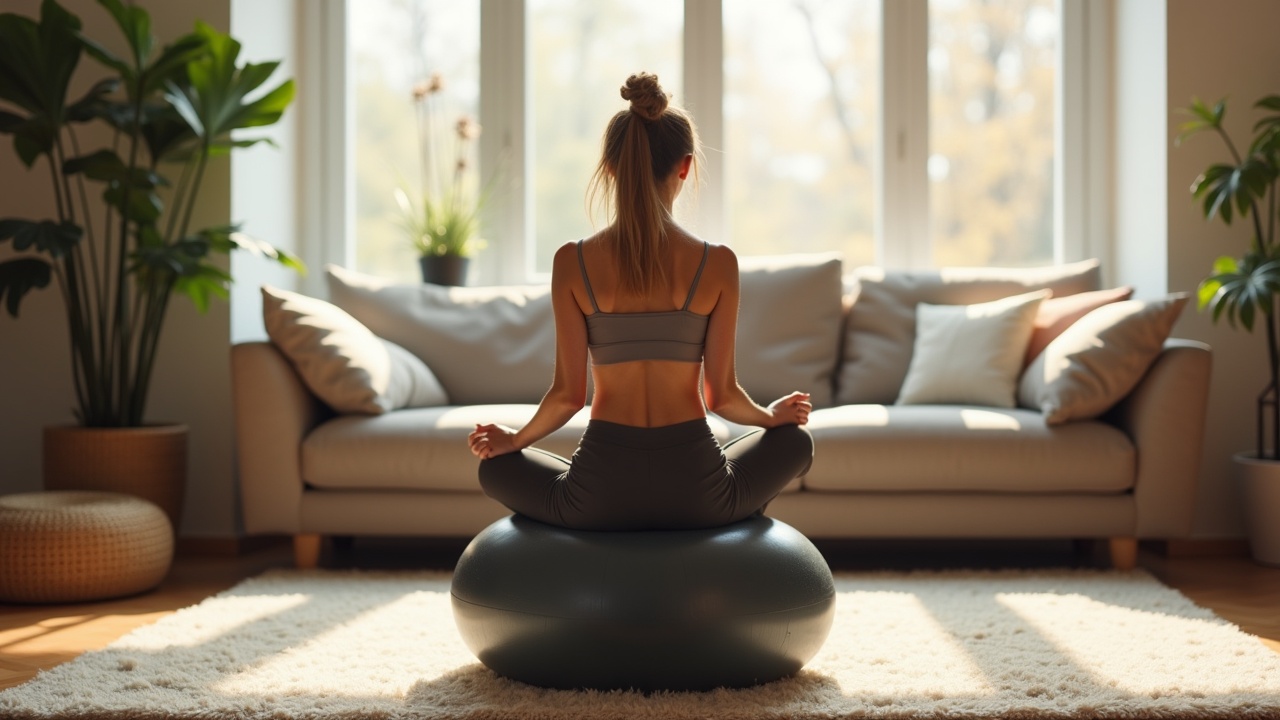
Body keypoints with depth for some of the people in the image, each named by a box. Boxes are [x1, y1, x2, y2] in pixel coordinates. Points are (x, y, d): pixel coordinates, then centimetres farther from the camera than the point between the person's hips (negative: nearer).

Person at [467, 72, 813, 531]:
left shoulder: (572, 262, -4)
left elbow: (568, 394, -3)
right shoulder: (717, 263, -5)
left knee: (495, 466, 33)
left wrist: (513, 440, 17)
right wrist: (772, 415, 21)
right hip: (695, 491, 0)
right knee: (794, 439, 32)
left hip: (599, 492, 0)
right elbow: (722, 395, -2)